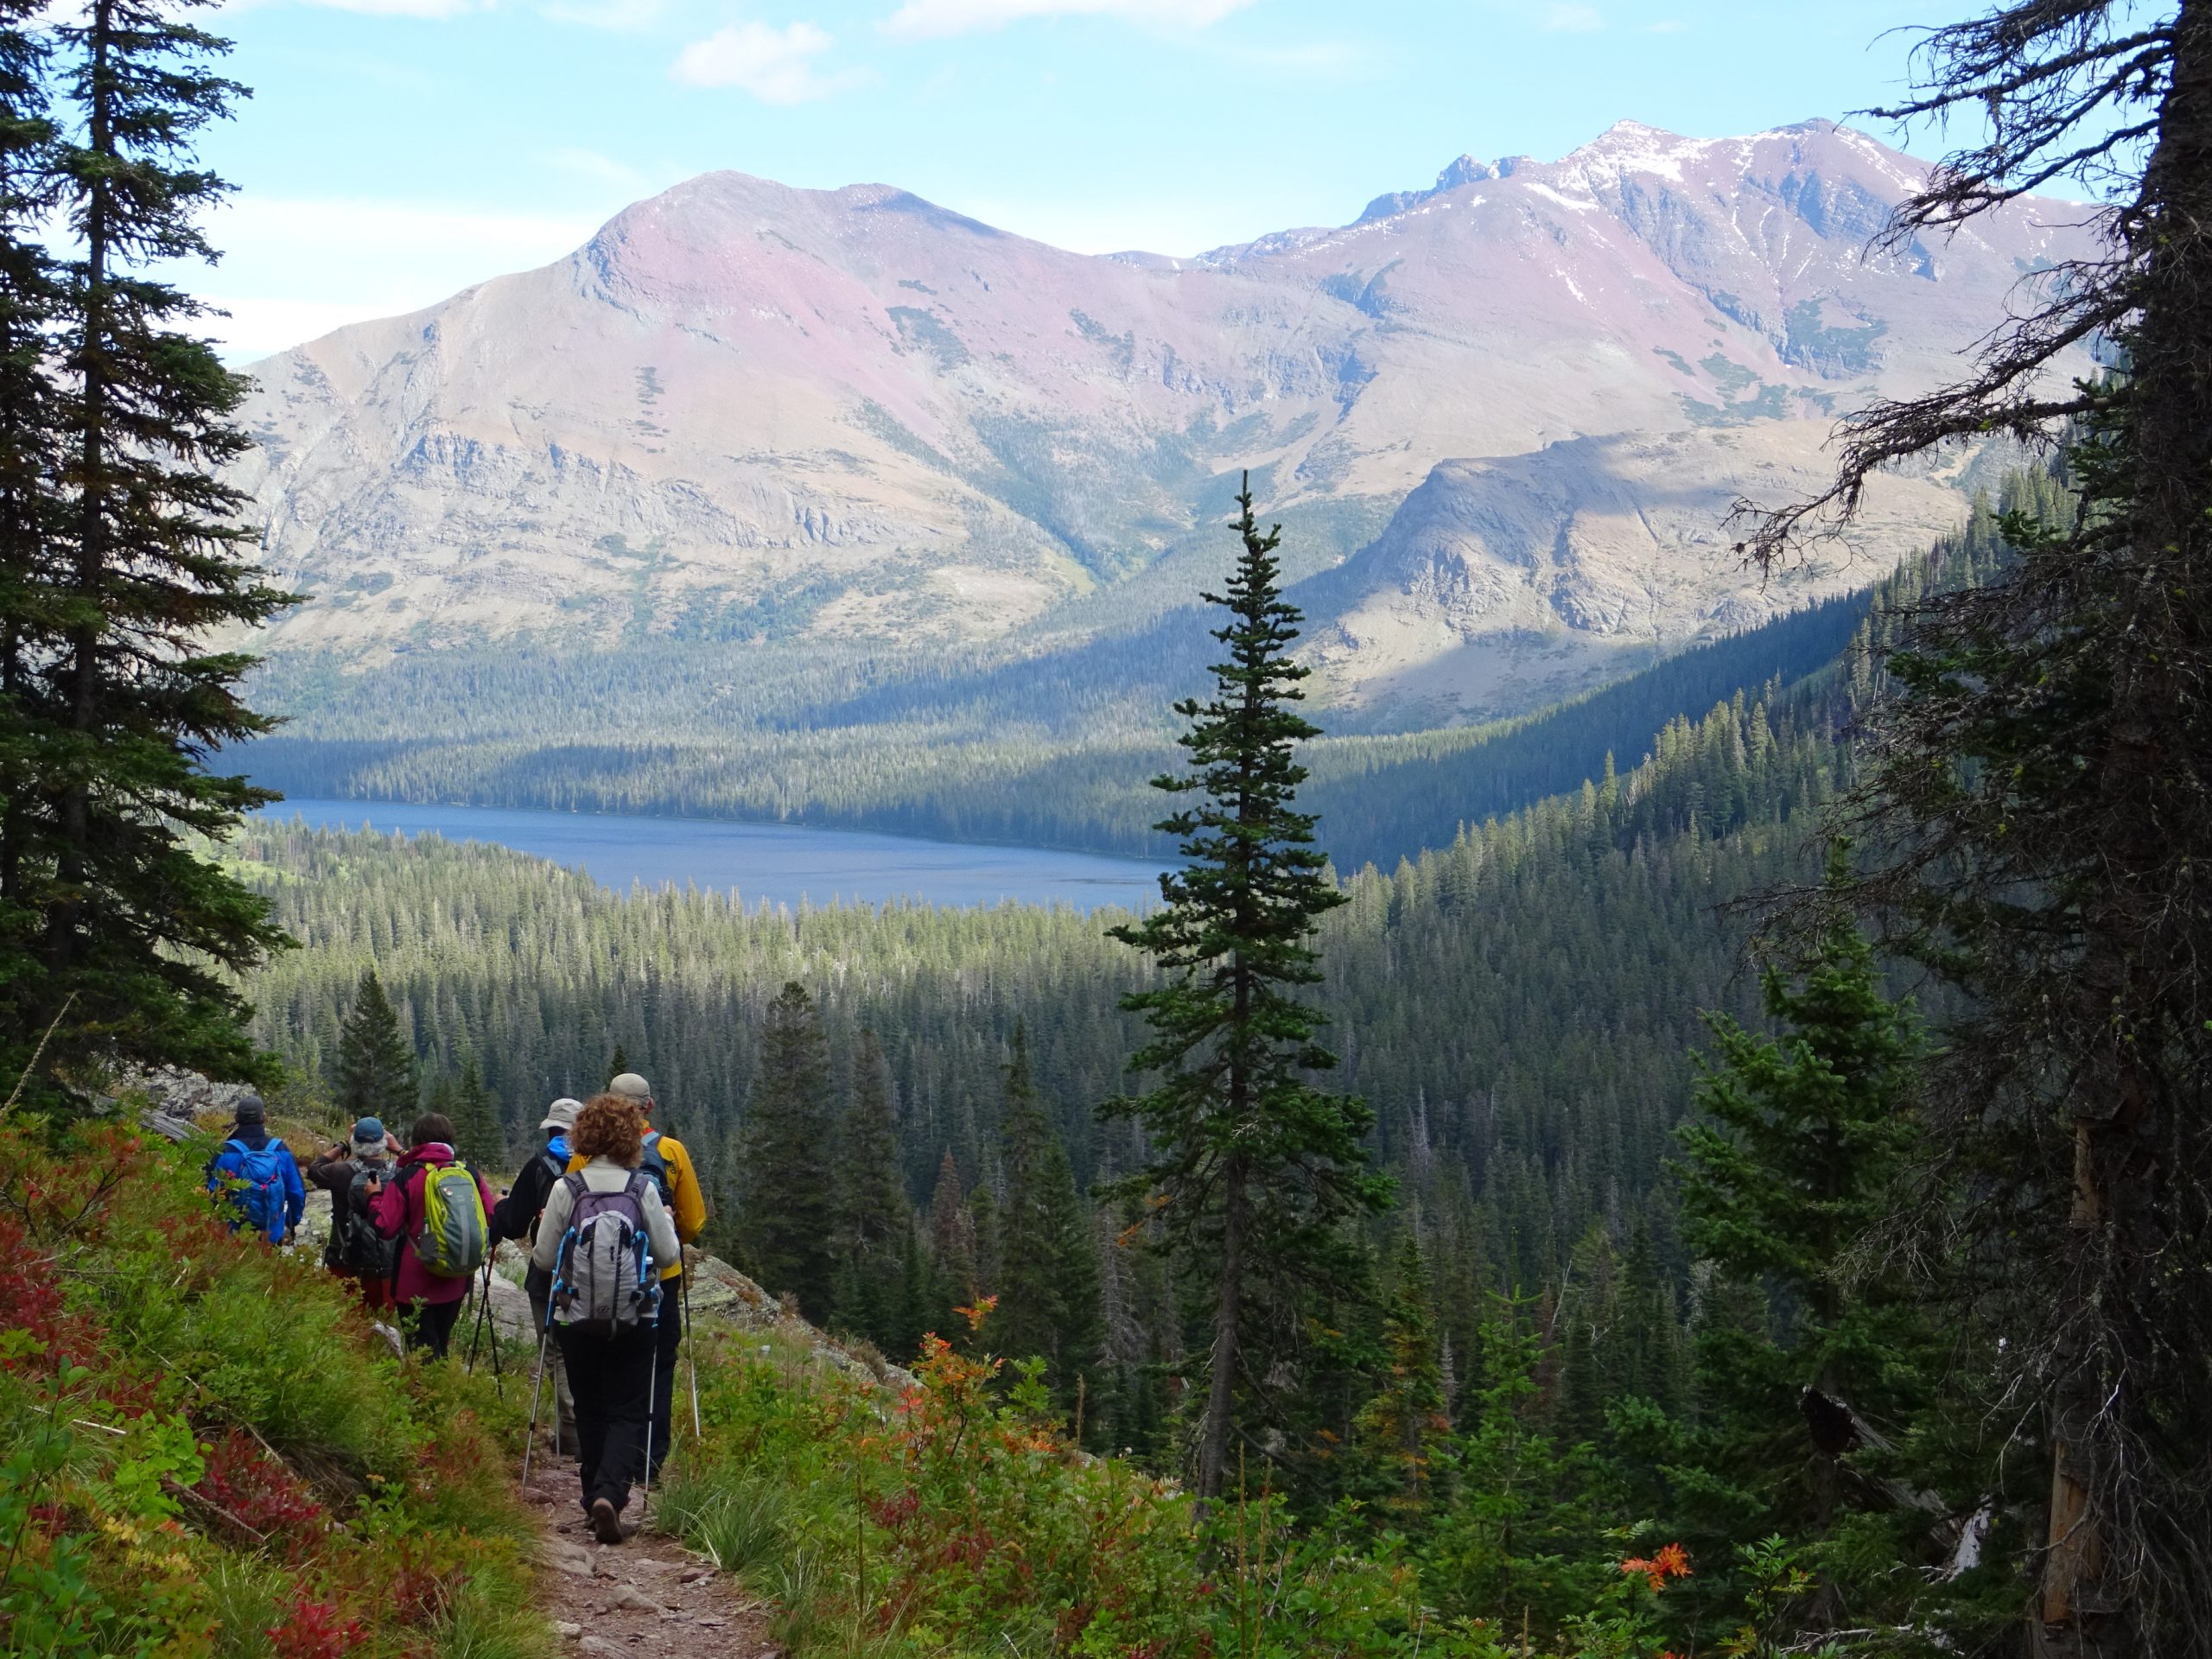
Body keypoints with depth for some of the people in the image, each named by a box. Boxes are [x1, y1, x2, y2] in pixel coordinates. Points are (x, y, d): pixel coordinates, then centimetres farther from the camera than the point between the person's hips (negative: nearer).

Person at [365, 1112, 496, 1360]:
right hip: (456, 1281, 4)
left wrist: (374, 1196, 4)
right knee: (440, 1345, 19)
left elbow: (386, 1227, -12)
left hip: (416, 1282, -4)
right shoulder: (470, 1173, -2)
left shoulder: (406, 1177, -12)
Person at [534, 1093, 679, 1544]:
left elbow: (543, 1258, -2)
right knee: (629, 1411, 3)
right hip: (634, 1320, -1)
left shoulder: (566, 1189, -7)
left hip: (576, 1317, 1)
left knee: (590, 1410, 15)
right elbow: (669, 1254, -2)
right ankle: (610, 1493, -17)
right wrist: (665, 1222, 17)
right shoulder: (643, 1189, -7)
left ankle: (595, 1496, 20)